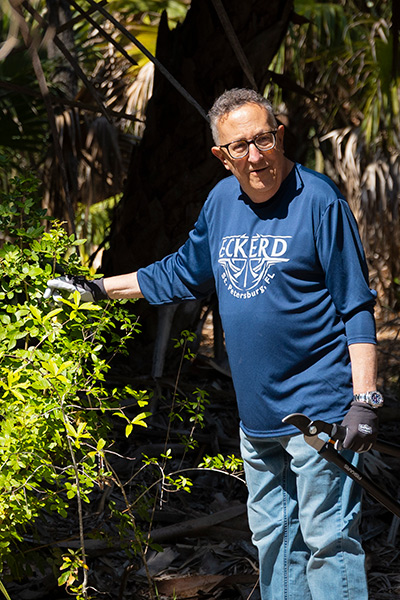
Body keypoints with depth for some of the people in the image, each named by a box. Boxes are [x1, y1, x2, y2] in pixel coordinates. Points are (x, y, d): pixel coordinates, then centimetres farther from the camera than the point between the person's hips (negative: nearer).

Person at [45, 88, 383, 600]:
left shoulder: (319, 202, -10)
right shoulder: (222, 201, 10)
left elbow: (357, 307, -10)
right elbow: (182, 273, 26)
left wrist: (365, 400, -17)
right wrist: (97, 289, 27)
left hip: (319, 410, -7)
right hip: (256, 416, 7)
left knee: (327, 541, -8)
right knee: (271, 539, 14)